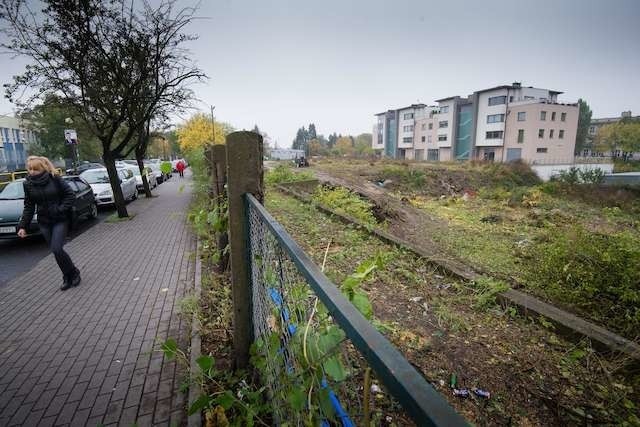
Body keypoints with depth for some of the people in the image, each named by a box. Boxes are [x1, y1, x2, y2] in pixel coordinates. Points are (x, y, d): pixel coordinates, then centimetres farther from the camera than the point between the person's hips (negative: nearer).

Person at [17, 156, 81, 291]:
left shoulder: (55, 179, -10)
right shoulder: (28, 184, 1)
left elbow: (70, 195, -6)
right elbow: (28, 206, 6)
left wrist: (60, 209, -16)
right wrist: (22, 226, 1)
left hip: (60, 220, -4)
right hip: (44, 223, 4)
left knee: (56, 249, -13)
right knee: (56, 250, 6)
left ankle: (73, 273, 8)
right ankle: (68, 277, 20)